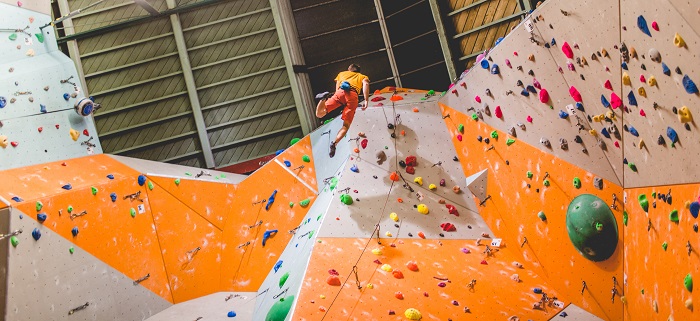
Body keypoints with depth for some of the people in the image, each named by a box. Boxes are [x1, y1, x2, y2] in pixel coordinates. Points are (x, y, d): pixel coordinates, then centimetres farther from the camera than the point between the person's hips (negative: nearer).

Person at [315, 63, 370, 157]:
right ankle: (334, 143, -22)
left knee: (319, 114, -1)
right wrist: (366, 100, 0)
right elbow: (366, 83, 10)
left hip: (341, 92, 1)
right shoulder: (363, 76, 34)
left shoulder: (342, 73, 39)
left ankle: (325, 97, -27)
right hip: (353, 95, 0)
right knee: (346, 125, 1)